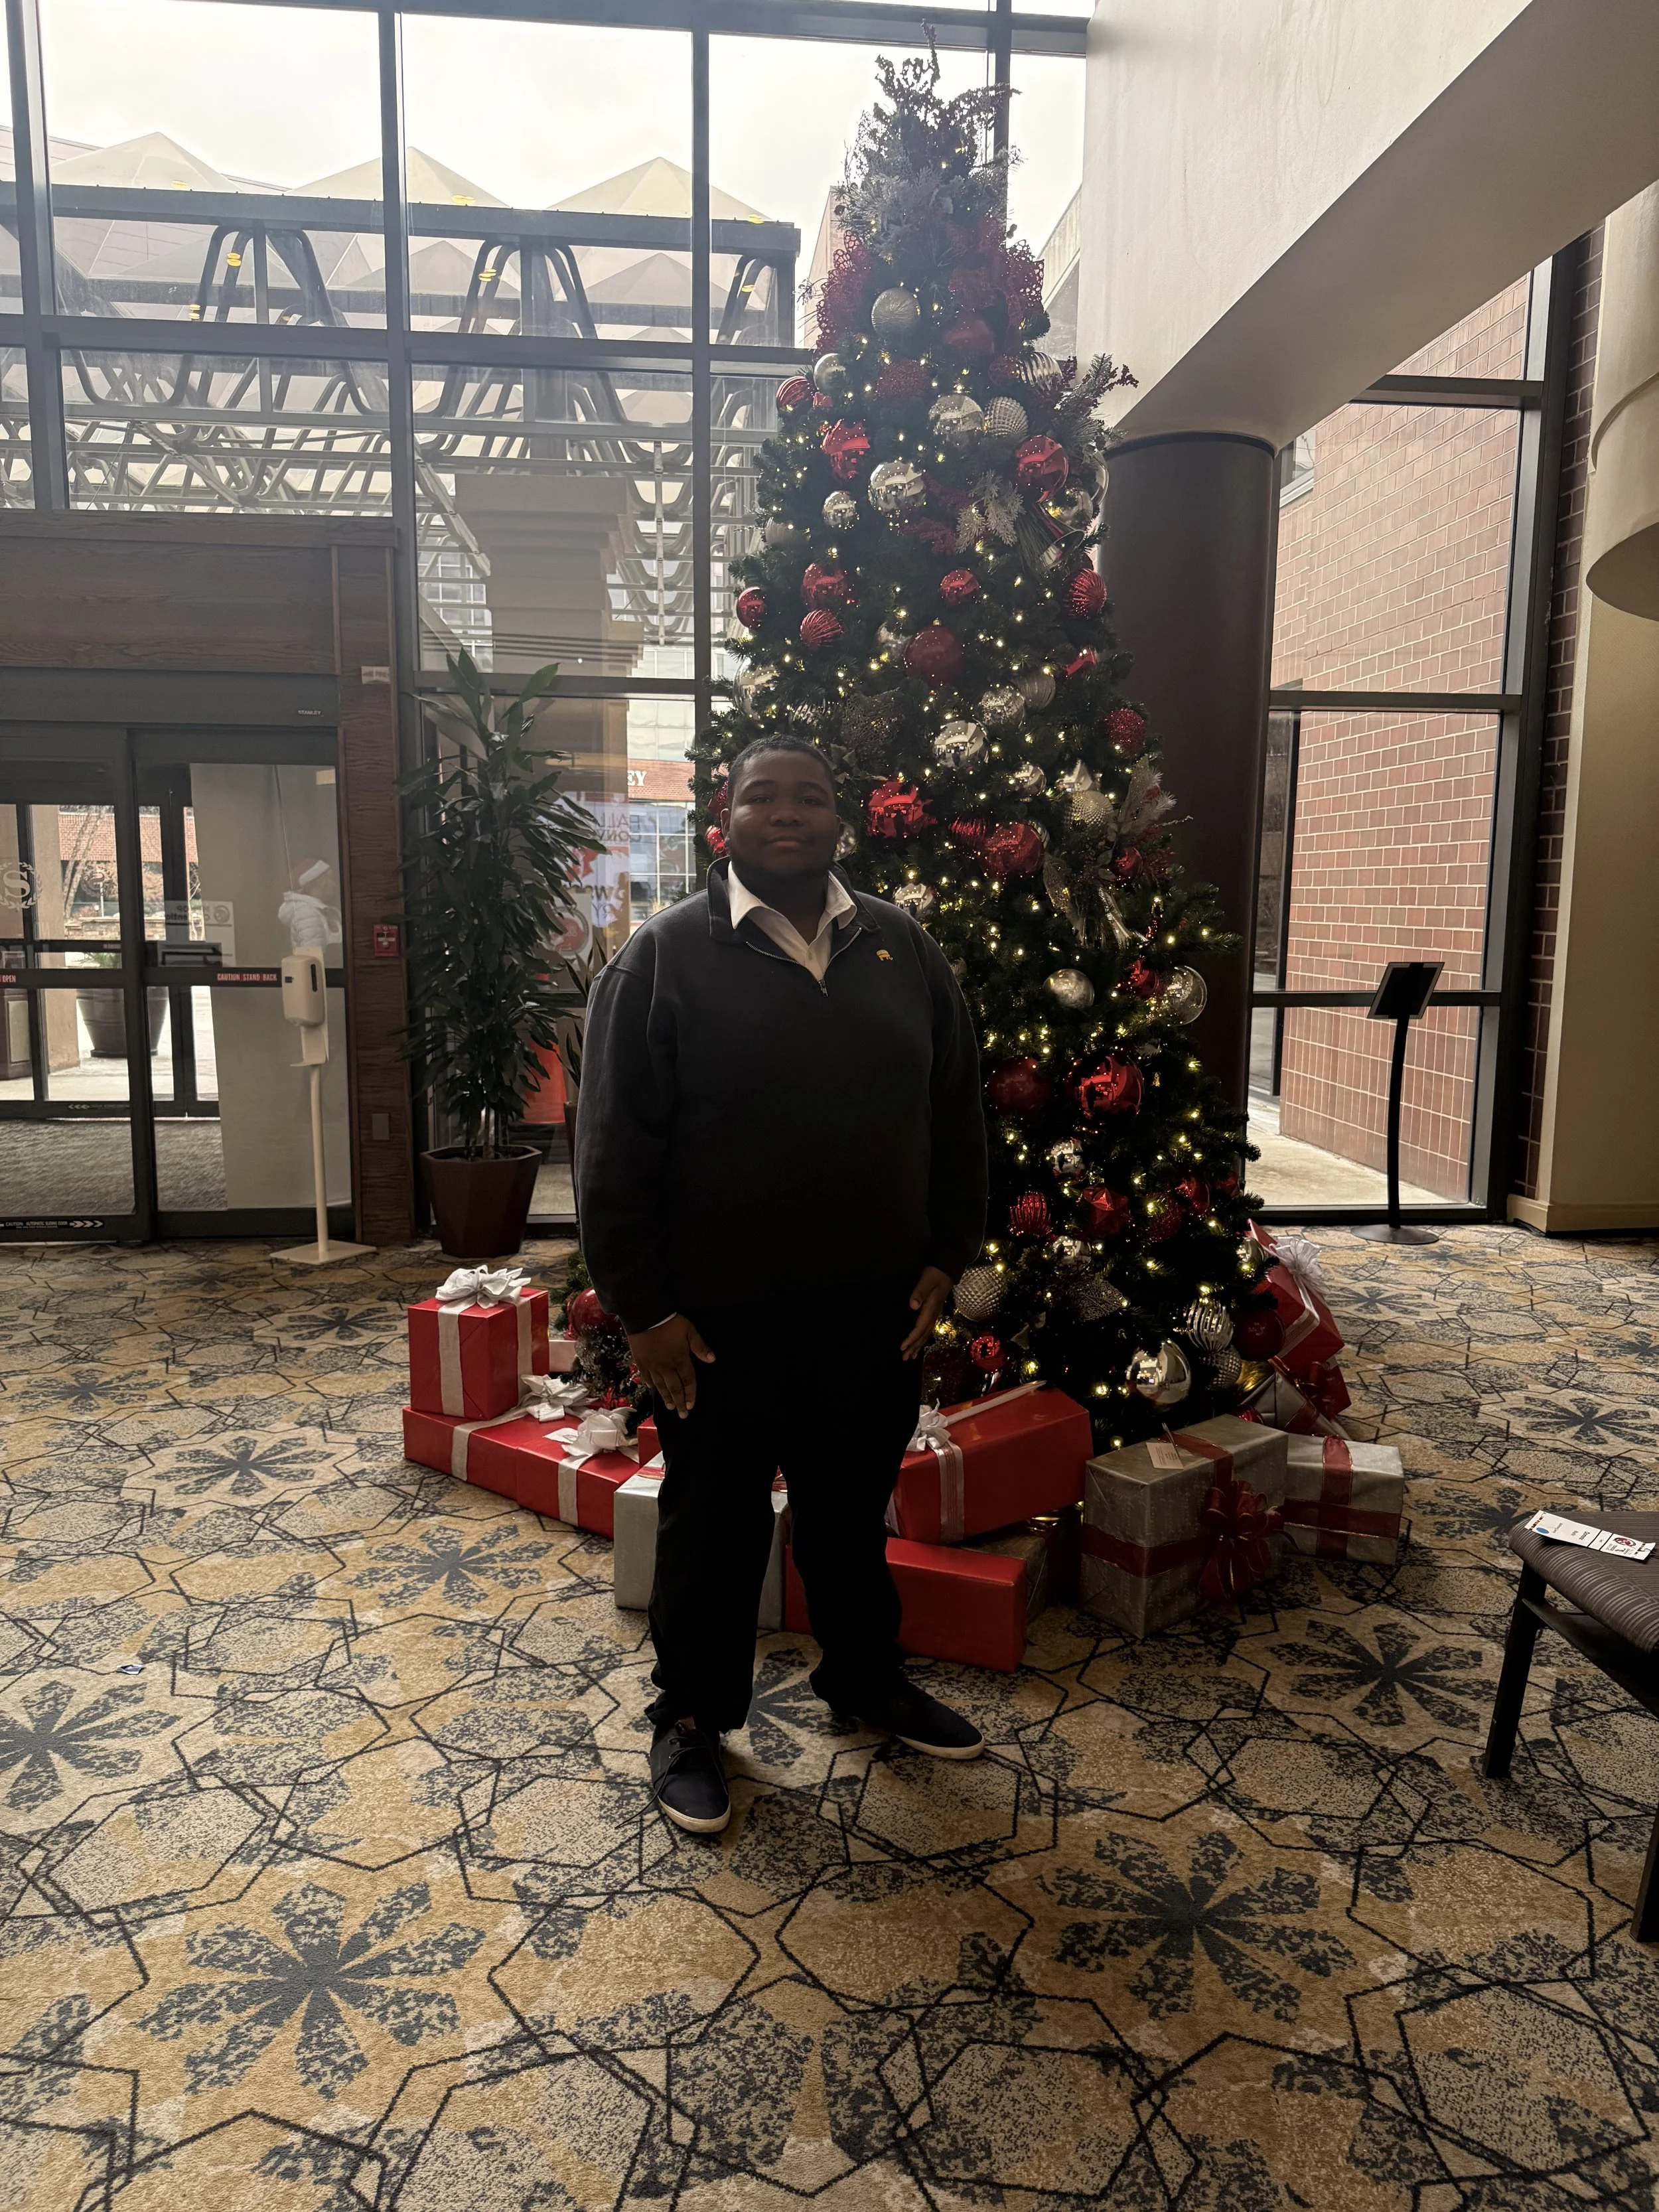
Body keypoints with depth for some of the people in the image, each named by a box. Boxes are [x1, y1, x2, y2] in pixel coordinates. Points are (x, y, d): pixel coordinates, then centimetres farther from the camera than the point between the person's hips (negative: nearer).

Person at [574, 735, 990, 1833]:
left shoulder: (905, 950, 3)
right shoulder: (665, 956, -8)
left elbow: (958, 1118, 9)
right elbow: (615, 1150, -8)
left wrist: (945, 1258, 4)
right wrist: (644, 1308, -10)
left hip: (876, 1307, 4)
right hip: (719, 1317, -3)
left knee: (854, 1507, 21)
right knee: (714, 1522, 13)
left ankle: (866, 1676, 44)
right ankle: (693, 1717, 34)